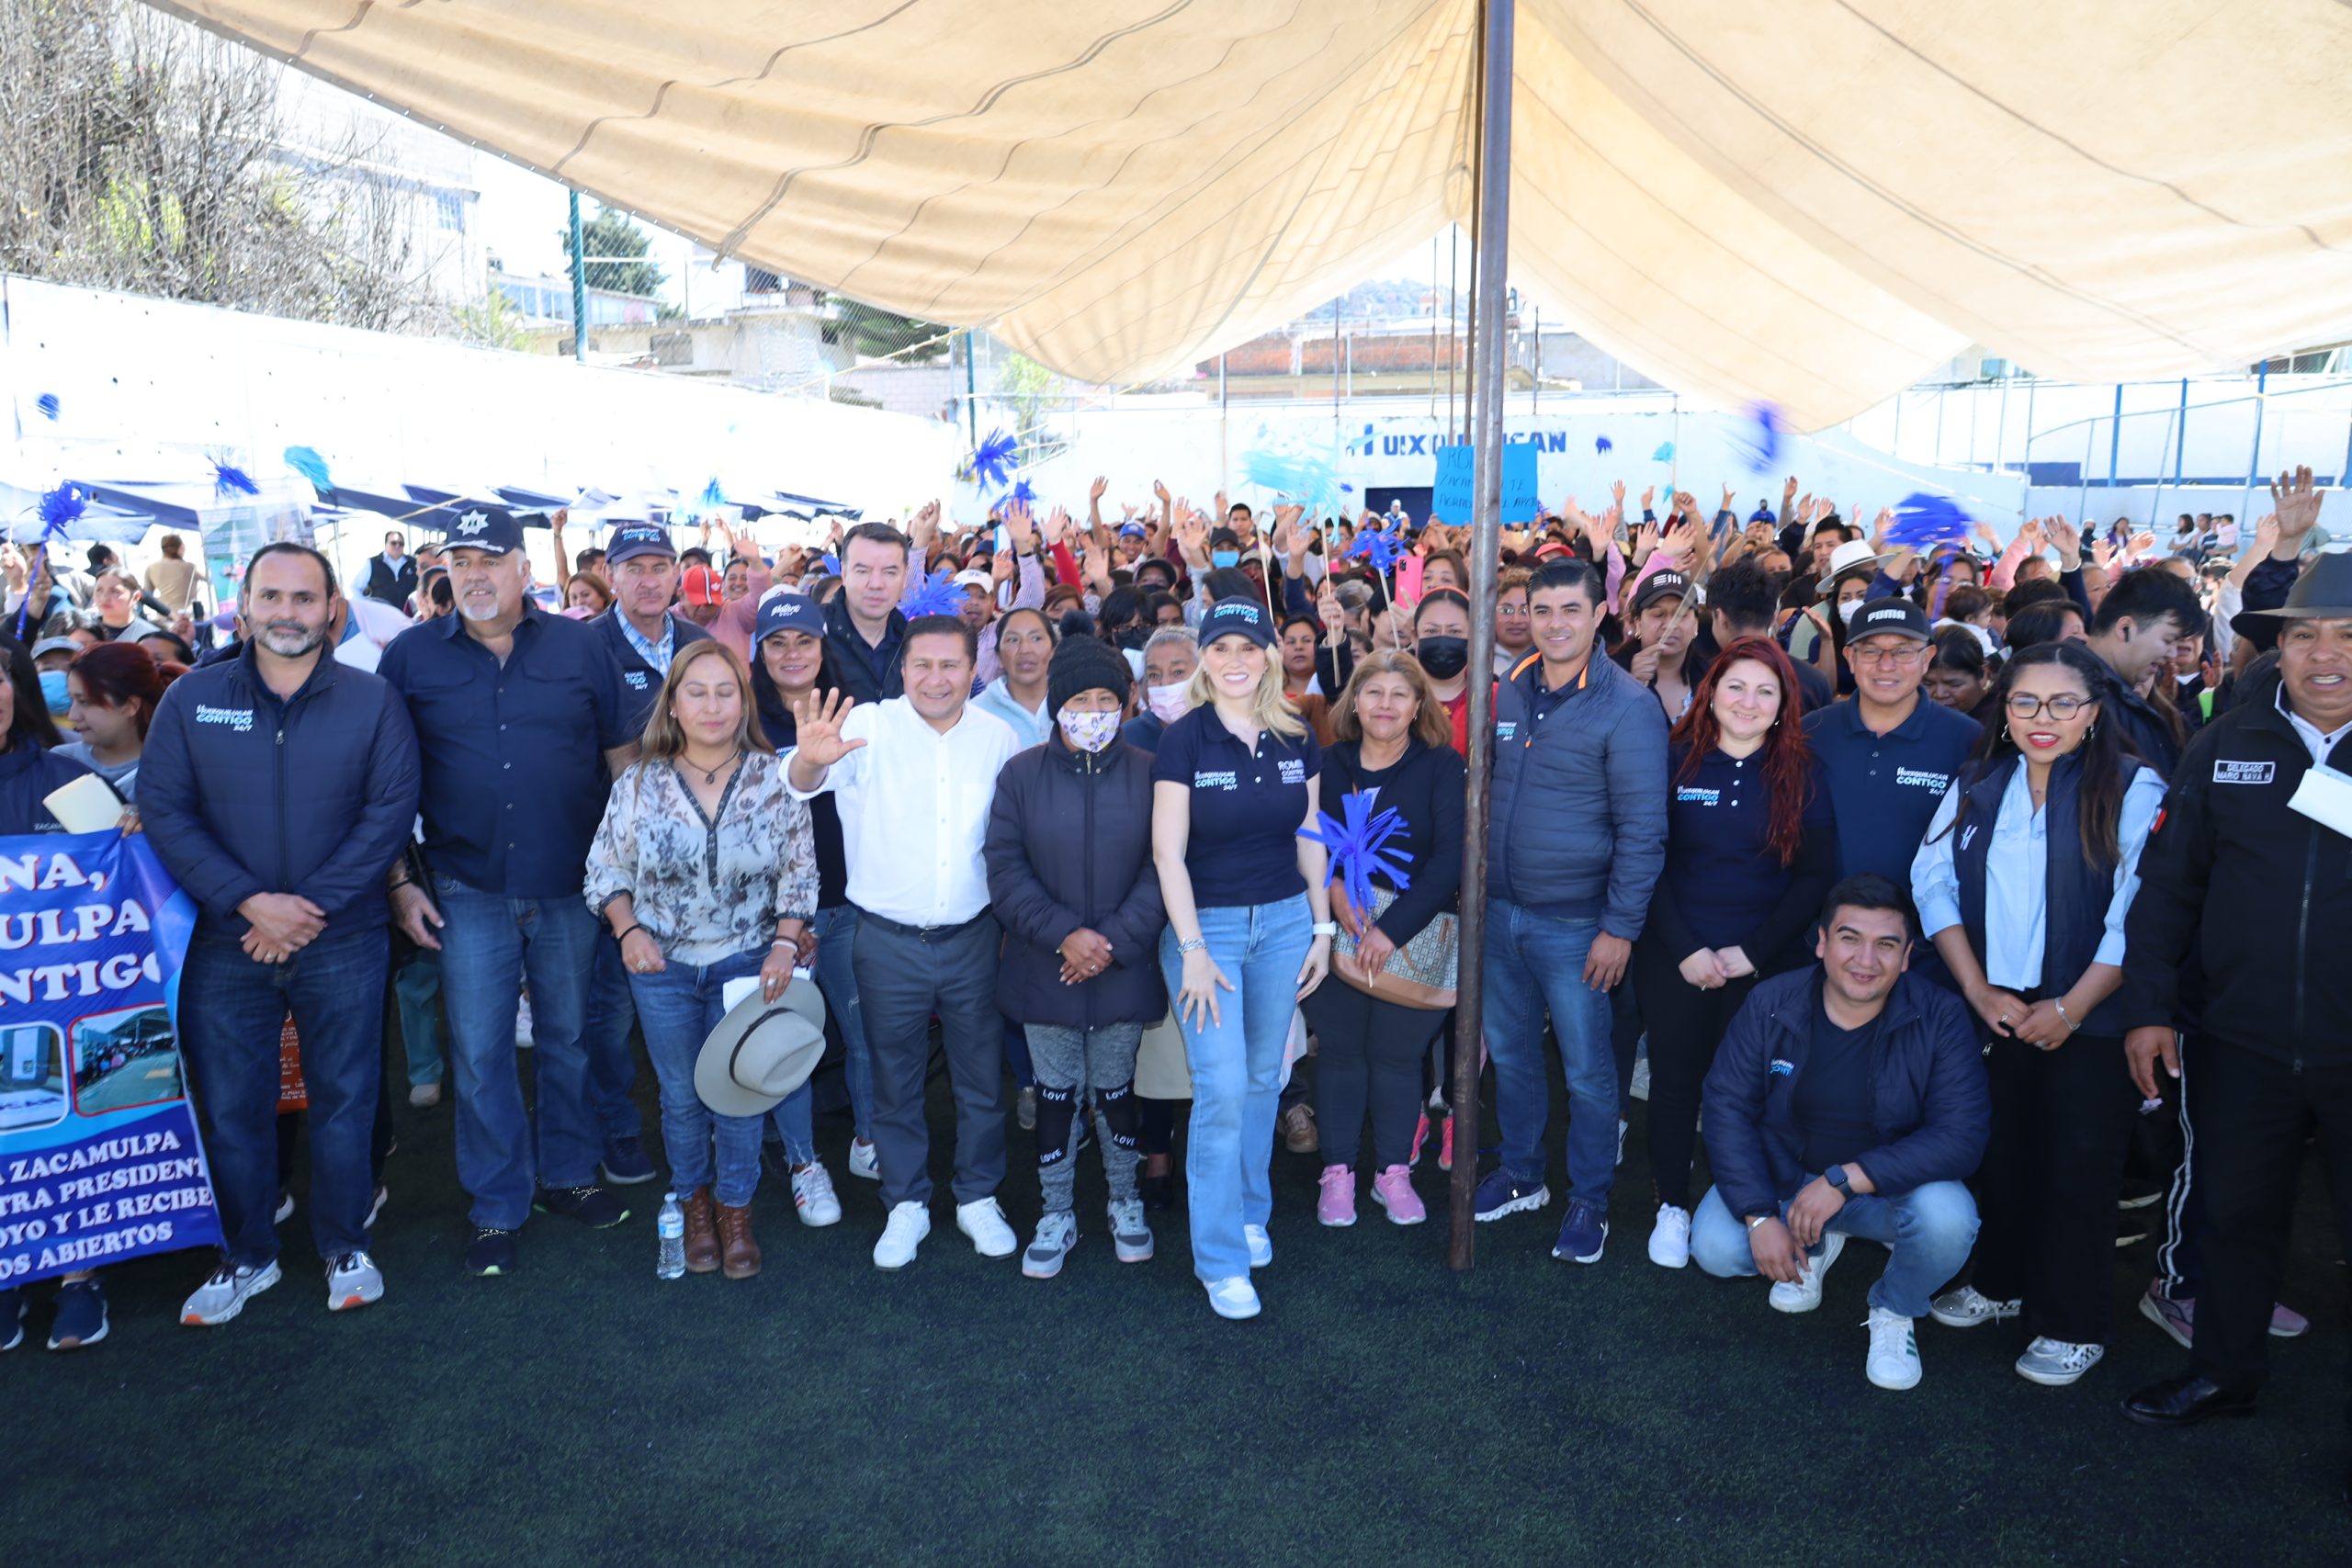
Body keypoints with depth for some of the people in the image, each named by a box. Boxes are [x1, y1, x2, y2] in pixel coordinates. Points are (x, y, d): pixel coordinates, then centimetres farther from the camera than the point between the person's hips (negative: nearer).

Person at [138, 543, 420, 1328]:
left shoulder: (372, 701, -1)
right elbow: (164, 810, -3)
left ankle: (344, 1244, 27)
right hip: (225, 944, 1)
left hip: (343, 945, -1)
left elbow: (390, 812, -7)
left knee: (344, 1099, 8)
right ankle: (246, 1255, 28)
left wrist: (311, 907, -14)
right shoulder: (191, 698, 2)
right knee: (231, 1106, 10)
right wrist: (249, 902, -15)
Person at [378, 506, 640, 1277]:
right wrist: (399, 881, 0)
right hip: (469, 891, 0)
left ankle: (569, 1174, 32)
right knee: (479, 1052, 5)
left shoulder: (581, 647, 1)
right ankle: (497, 1207, 20)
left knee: (569, 1038, 13)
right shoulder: (411, 655, 1)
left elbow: (622, 754, 5)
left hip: (572, 887, 1)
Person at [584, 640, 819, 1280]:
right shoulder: (639, 783, -3)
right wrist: (629, 930, -12)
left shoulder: (774, 778, -6)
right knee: (681, 1097, 13)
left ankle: (735, 1210, 28)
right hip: (662, 966, 1)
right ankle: (695, 1201, 36)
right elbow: (605, 869, 4)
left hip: (746, 963, -1)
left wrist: (784, 945, -11)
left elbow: (799, 872, -1)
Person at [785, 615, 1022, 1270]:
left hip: (973, 939, 2)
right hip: (888, 941, -1)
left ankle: (979, 1198, 32)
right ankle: (906, 1205, 31)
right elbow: (801, 784, -26)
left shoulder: (998, 737, -1)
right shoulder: (869, 726, -10)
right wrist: (812, 760, -49)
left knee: (982, 1078, 13)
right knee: (895, 1080, 13)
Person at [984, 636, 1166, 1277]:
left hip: (1125, 971, 0)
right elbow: (1005, 868, -5)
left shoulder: (1149, 775, -2)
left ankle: (1125, 1202, 33)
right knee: (1056, 1093, 10)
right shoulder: (1021, 774, -1)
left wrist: (1114, 940, -14)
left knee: (1116, 1089, 12)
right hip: (1044, 971, 0)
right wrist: (1063, 934, -15)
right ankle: (1056, 1216, 26)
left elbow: (1162, 870, -5)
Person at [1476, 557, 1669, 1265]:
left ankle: (1590, 1200, 25)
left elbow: (1642, 826, -13)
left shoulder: (1627, 706, -13)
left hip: (1575, 922, -5)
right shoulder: (1506, 694, 4)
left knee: (1586, 1068, 7)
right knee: (1509, 1052, 18)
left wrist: (1621, 926, -15)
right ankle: (1521, 1174, 37)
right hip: (1500, 911, 5)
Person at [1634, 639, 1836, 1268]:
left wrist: (1752, 950, -9)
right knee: (1675, 1077, 8)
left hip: (1766, 962, 0)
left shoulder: (1801, 774, 1)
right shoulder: (1675, 762, -1)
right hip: (1674, 957, 0)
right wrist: (1685, 949, -10)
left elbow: (1816, 874, -1)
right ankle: (1672, 1207, 23)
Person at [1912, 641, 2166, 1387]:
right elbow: (1935, 883, 0)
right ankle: (2000, 1284, 34)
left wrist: (2070, 1008, -15)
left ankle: (2071, 1326, 19)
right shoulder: (1976, 786, 5)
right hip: (1995, 1012, 4)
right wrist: (1978, 989, -9)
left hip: (2089, 1020, -4)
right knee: (2001, 1152, 14)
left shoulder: (2133, 789, -9)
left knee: (2078, 1167, 4)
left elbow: (2138, 917, -14)